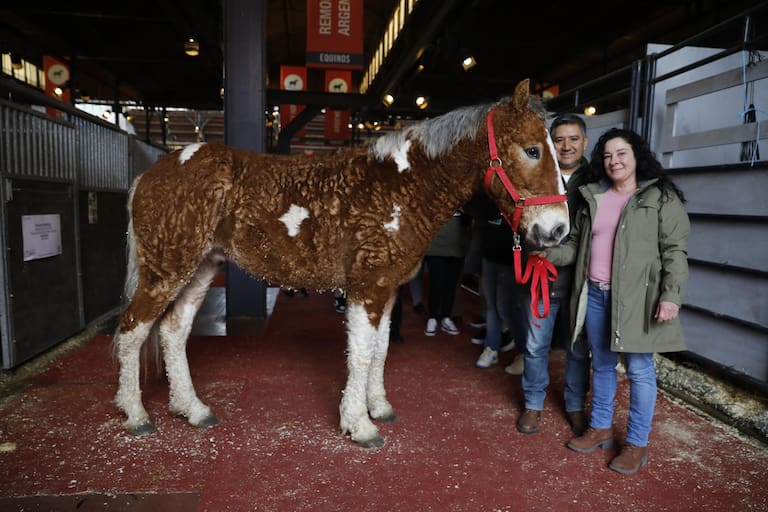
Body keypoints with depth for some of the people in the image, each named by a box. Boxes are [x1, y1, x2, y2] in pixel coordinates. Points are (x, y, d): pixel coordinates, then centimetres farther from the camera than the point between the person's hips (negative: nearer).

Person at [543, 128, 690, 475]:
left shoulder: (661, 197, -2)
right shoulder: (592, 197, 11)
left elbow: (675, 250, -7)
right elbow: (576, 243, 12)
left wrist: (671, 295, -17)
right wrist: (549, 253, -6)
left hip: (636, 297, -5)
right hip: (595, 294, 5)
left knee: (639, 369, 4)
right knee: (601, 364, 16)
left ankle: (637, 443, 18)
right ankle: (600, 428, 32)